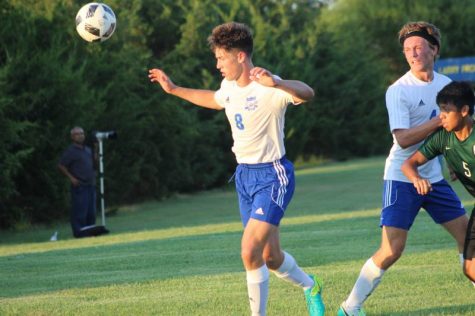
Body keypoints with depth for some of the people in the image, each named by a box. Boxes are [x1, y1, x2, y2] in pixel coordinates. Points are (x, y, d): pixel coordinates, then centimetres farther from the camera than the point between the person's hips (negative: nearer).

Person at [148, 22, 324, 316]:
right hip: (244, 174, 8)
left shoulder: (268, 88, -21)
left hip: (272, 175, -8)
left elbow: (306, 93, -41)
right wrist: (174, 89, 30)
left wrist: (275, 83, -59)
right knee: (270, 257, 13)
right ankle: (310, 287, 37)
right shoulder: (229, 86, 5)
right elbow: (214, 100, 30)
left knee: (250, 252, -19)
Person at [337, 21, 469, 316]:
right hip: (402, 178, -6)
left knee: (467, 234, 4)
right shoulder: (398, 91, -13)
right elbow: (403, 138, -24)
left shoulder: (445, 84, 6)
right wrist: (440, 121, -28)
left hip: (434, 177, 6)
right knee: (392, 249, -12)